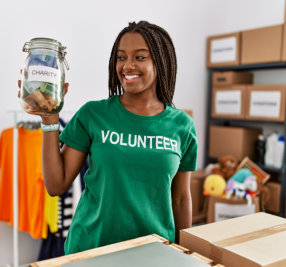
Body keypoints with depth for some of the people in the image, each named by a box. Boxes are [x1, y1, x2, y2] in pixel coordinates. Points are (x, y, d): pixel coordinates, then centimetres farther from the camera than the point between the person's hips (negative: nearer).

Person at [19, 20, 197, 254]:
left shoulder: (181, 125, -3)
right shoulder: (92, 115, -7)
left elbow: (181, 198, 4)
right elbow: (56, 186, -7)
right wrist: (50, 119, -14)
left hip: (155, 250, 1)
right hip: (90, 246, -1)